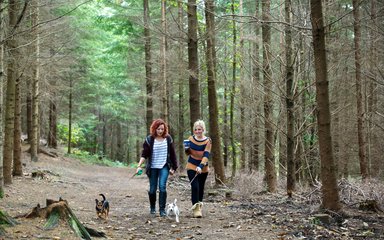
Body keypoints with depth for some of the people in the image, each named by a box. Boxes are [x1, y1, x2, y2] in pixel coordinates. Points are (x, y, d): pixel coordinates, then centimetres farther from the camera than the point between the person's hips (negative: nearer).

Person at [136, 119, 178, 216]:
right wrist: (139, 166, -17)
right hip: (153, 167, 0)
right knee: (152, 189, 6)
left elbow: (172, 154, 7)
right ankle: (152, 208, 27)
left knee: (162, 187, -15)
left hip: (164, 167, 0)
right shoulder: (149, 139, -4)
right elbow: (144, 154, -5)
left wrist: (173, 167, 6)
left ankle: (162, 209, -8)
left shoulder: (168, 138, 1)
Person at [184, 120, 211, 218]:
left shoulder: (208, 141, -11)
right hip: (192, 167, 0)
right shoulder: (191, 139, -3)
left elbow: (206, 155, -20)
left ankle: (199, 207, 30)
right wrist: (187, 149, -14)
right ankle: (196, 209, -13)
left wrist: (200, 166, -33)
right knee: (195, 186, -14)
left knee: (201, 188, 12)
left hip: (203, 168, 0)